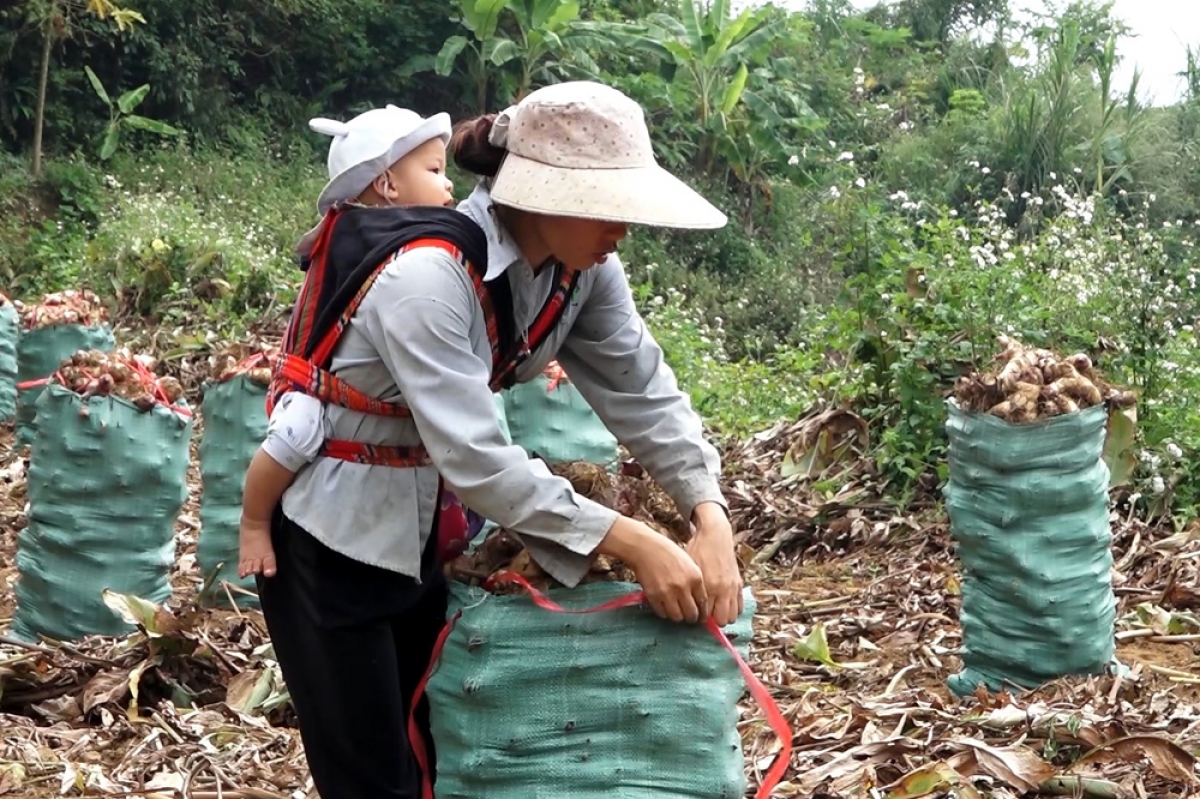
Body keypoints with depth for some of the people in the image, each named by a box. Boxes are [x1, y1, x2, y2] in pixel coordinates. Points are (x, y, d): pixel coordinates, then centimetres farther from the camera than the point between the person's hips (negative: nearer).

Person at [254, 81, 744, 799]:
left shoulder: (583, 268, -8)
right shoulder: (426, 276, -31)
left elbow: (644, 393, -10)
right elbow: (475, 459, -35)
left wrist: (710, 515, -25)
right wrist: (633, 544, -35)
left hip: (425, 526, 7)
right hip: (332, 531, -7)